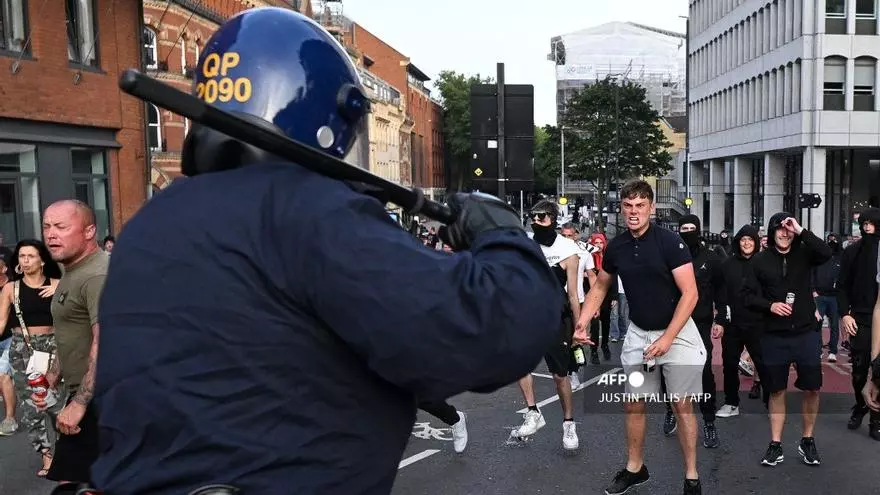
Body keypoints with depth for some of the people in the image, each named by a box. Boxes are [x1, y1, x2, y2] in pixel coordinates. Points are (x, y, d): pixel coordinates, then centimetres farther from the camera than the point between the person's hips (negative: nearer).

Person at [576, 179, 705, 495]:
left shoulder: (670, 241, -17)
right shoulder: (616, 247, -2)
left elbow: (690, 294, -17)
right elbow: (600, 287, 13)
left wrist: (667, 338, -22)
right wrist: (582, 323, 1)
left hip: (676, 332, -4)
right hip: (638, 333, 5)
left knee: (682, 405, 1)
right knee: (633, 403, 9)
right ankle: (635, 468, 26)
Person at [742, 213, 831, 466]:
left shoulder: (804, 253, 0)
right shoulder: (760, 260, 2)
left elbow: (826, 253, -21)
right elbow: (748, 294, 2)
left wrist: (801, 231, -22)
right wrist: (769, 305, -13)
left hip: (806, 333, 0)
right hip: (774, 336, 0)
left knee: (812, 388, 5)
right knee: (776, 390, 8)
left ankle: (807, 441, 24)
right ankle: (775, 445, 17)